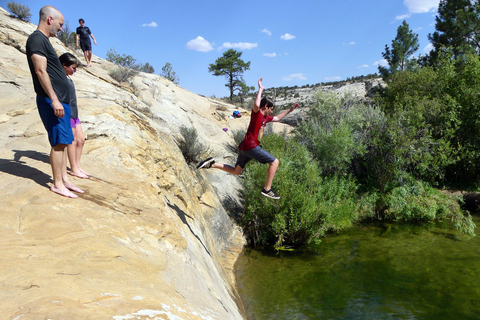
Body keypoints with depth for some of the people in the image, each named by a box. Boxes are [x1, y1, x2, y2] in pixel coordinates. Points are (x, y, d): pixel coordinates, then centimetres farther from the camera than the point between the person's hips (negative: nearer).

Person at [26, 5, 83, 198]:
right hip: (52, 101, -10)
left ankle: (64, 179, 17)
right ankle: (57, 184, -2)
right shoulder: (37, 39, -10)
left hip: (60, 101, 10)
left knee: (62, 142, 11)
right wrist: (54, 99, -24)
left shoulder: (43, 40, 20)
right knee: (59, 142, -8)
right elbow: (41, 71, -19)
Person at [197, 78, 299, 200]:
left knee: (236, 171, 18)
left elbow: (277, 118, 38)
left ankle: (212, 164, 12)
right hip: (250, 146, -10)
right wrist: (260, 89, -18)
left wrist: (289, 110, 37)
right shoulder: (256, 113, -6)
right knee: (274, 162, -4)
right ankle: (267, 189, -4)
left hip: (244, 148, 10)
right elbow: (256, 104, -30)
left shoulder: (265, 118, 21)